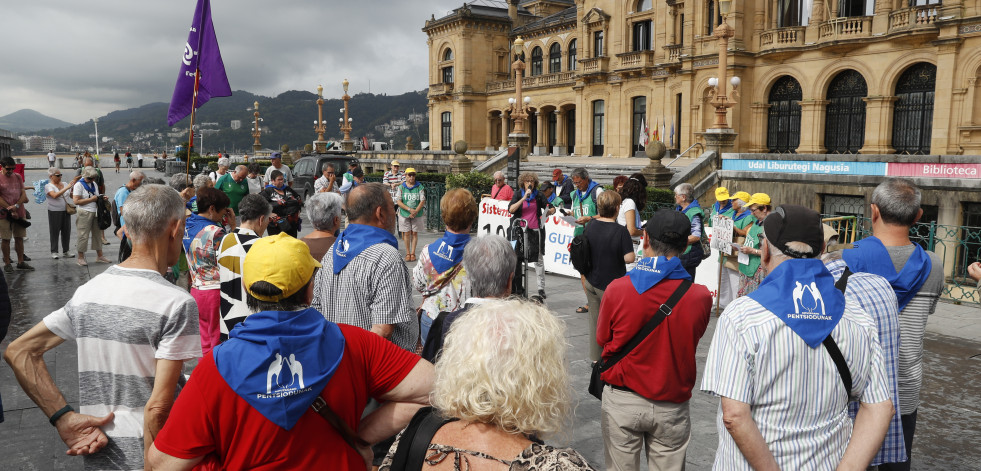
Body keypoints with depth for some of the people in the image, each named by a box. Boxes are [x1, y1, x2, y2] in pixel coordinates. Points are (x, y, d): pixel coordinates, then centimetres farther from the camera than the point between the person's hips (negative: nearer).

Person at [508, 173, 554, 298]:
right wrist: (524, 198, -17)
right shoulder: (518, 194, 5)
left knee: (539, 258, 2)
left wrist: (549, 212, -14)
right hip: (521, 230, 0)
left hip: (536, 230, 0)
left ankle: (541, 288, 8)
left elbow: (552, 209, 10)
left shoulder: (539, 195, 6)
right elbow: (511, 209, -10)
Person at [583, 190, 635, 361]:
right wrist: (634, 253, -1)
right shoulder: (620, 231, -21)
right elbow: (629, 258, -21)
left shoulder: (590, 225, -1)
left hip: (591, 281, 6)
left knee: (594, 320, 16)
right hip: (610, 285, -6)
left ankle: (595, 358, 27)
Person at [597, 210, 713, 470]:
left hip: (622, 401, 0)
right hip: (671, 407, 1)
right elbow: (692, 339, 4)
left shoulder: (617, 289, -15)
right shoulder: (701, 297, -13)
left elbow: (602, 339, 0)